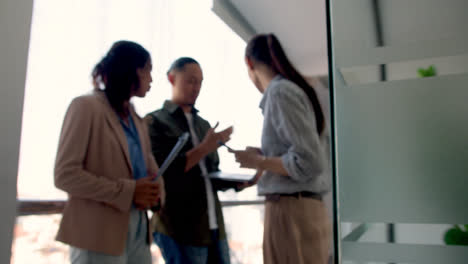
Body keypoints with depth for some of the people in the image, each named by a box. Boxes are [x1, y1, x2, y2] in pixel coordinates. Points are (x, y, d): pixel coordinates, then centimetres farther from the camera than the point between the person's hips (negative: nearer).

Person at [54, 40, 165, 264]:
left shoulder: (137, 120, 16)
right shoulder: (86, 106, -7)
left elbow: (151, 170, 13)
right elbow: (65, 174, -15)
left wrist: (154, 192, -10)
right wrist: (128, 191, -19)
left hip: (138, 232, 7)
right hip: (100, 235, -7)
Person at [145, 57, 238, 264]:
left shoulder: (204, 125, 17)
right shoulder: (154, 122, -2)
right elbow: (160, 172, -12)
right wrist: (204, 148, -15)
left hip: (214, 225, 6)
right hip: (179, 228, -6)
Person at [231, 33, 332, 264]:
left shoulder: (279, 91, -12)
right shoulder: (295, 89, 15)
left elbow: (309, 162, -20)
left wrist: (259, 162, -8)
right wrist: (264, 160, 15)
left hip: (290, 212, -9)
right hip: (304, 209, 9)